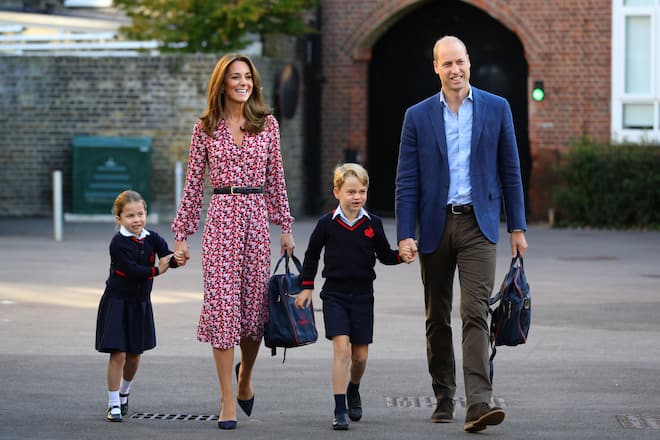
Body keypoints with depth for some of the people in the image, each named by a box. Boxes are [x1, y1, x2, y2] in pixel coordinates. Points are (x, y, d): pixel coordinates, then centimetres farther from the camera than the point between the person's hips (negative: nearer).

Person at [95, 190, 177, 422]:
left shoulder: (152, 238, -1)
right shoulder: (119, 242, -14)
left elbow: (167, 257, -14)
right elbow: (129, 269, -24)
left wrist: (177, 259, -36)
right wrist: (155, 270, -22)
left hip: (140, 303, 5)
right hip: (117, 302, -5)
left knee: (135, 354, 13)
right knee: (118, 354, -9)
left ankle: (124, 393, 38)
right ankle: (113, 405, -1)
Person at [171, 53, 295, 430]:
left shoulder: (267, 124, 7)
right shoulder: (206, 128, 3)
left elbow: (276, 178, 11)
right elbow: (194, 184, 6)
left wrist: (286, 226, 7)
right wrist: (182, 234, 4)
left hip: (257, 218, 2)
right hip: (221, 218, -2)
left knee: (255, 303, 5)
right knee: (222, 304, -7)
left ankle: (245, 377, 34)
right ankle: (228, 401, -2)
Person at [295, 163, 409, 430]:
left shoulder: (372, 224, 1)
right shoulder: (327, 224, -3)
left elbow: (385, 255, 10)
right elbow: (312, 255, 9)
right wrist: (307, 287, 8)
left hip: (362, 295, 2)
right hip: (334, 295, -2)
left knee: (360, 354, 7)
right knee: (341, 348, -16)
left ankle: (353, 391, 39)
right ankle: (340, 410, -14)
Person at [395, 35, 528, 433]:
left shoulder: (496, 109, 4)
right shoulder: (418, 116, 4)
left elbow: (510, 172, 7)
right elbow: (407, 180, 2)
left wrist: (518, 227, 4)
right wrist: (405, 234, -7)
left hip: (478, 224, -2)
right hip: (435, 225, 2)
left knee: (476, 313, -14)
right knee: (437, 319, 9)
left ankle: (479, 404, -21)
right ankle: (444, 400, 21)